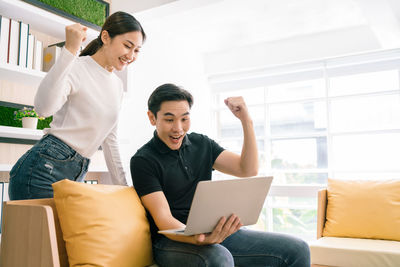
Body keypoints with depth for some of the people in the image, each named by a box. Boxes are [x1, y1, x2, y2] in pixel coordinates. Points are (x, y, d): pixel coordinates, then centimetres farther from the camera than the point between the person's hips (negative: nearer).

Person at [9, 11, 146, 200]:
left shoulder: (117, 86, 14)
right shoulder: (76, 68, -9)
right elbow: (44, 108, -30)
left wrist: (123, 188, 18)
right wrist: (70, 50, -31)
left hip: (76, 176, 8)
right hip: (45, 170, -7)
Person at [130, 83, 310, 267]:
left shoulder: (201, 144, 10)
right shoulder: (143, 161, -6)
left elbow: (248, 170, 4)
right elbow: (163, 219, -14)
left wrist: (246, 119, -3)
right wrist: (199, 239, -33)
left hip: (216, 232, 6)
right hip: (173, 240, -5)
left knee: (297, 250, -7)